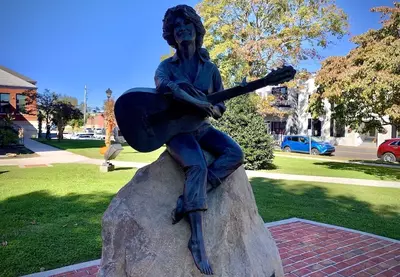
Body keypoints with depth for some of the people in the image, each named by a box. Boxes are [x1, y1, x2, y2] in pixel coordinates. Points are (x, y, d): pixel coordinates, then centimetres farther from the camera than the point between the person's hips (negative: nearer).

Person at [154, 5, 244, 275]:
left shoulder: (210, 68, 8)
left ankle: (188, 199, -24)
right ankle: (198, 238, -30)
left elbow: (221, 104, 8)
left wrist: (213, 110, -16)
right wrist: (195, 101, -39)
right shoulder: (167, 66, -1)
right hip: (176, 129, -4)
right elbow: (163, 85, -26)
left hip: (202, 127, 5)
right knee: (198, 166, -32)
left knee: (235, 154, -21)